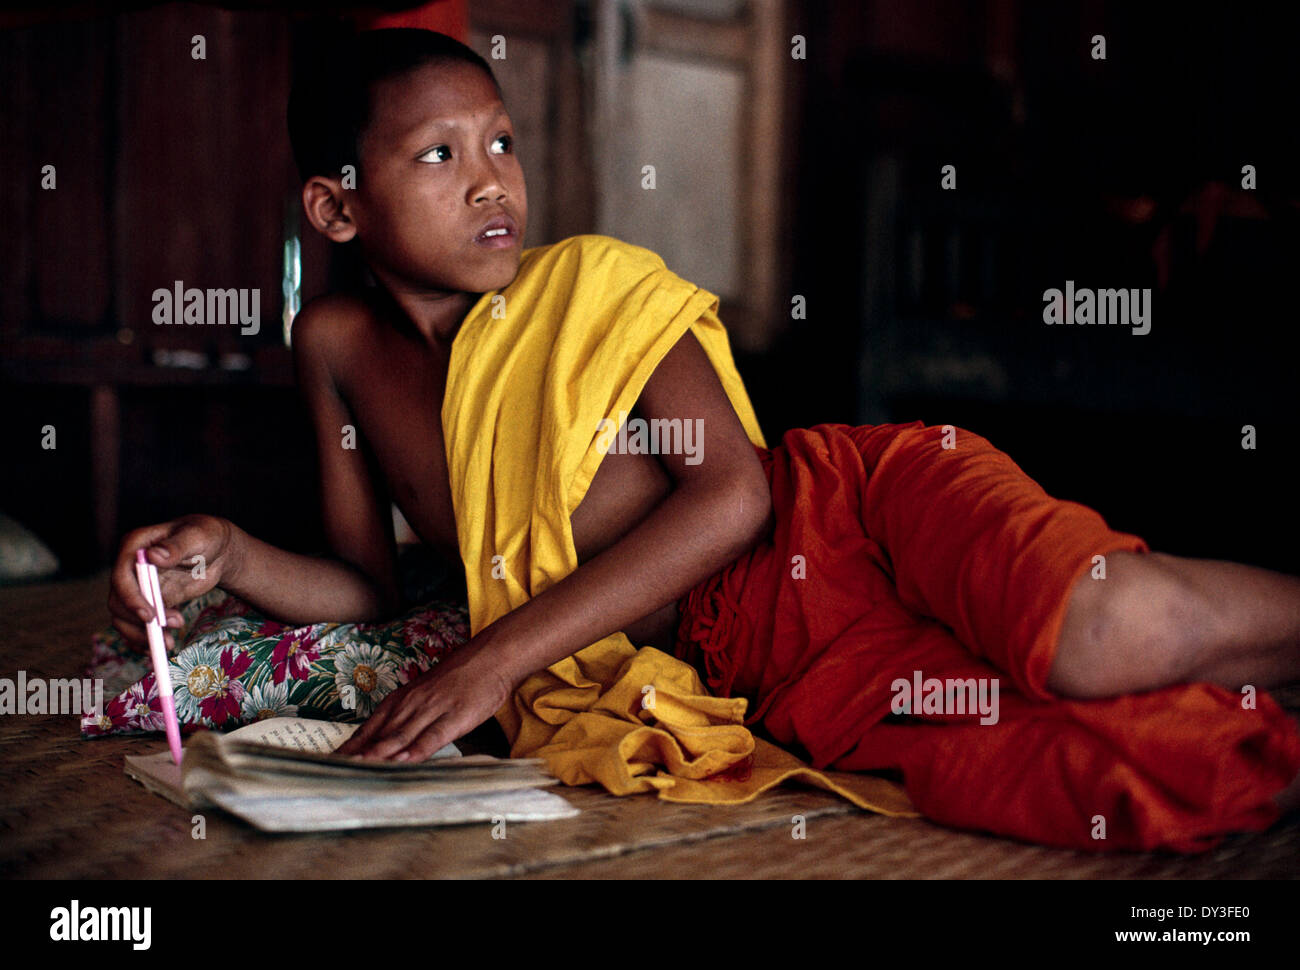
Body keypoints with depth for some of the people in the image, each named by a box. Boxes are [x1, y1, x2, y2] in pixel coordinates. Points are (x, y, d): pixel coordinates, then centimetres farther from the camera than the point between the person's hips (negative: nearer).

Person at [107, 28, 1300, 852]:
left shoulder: (593, 279, 1)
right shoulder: (338, 345, 13)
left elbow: (732, 493, -12)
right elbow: (368, 586, 21)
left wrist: (503, 654, -17)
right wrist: (229, 556, 0)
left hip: (855, 503, -2)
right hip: (782, 673, 2)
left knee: (1114, 629, -36)